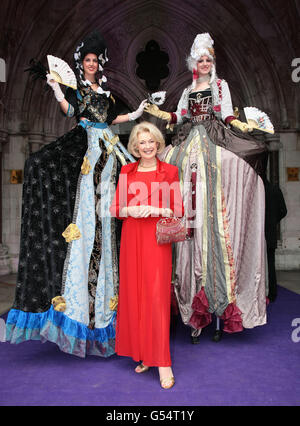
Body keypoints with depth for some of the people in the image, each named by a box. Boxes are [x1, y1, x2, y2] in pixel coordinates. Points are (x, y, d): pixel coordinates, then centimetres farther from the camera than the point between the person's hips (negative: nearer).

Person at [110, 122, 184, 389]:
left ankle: (162, 361, 5)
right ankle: (143, 353, 22)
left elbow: (179, 210, 2)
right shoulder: (127, 171, 11)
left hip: (157, 238, -3)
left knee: (157, 295, -6)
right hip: (131, 236, 3)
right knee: (134, 294, 6)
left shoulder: (169, 171, 4)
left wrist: (157, 210, -15)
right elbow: (115, 208, 10)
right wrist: (130, 210, -11)